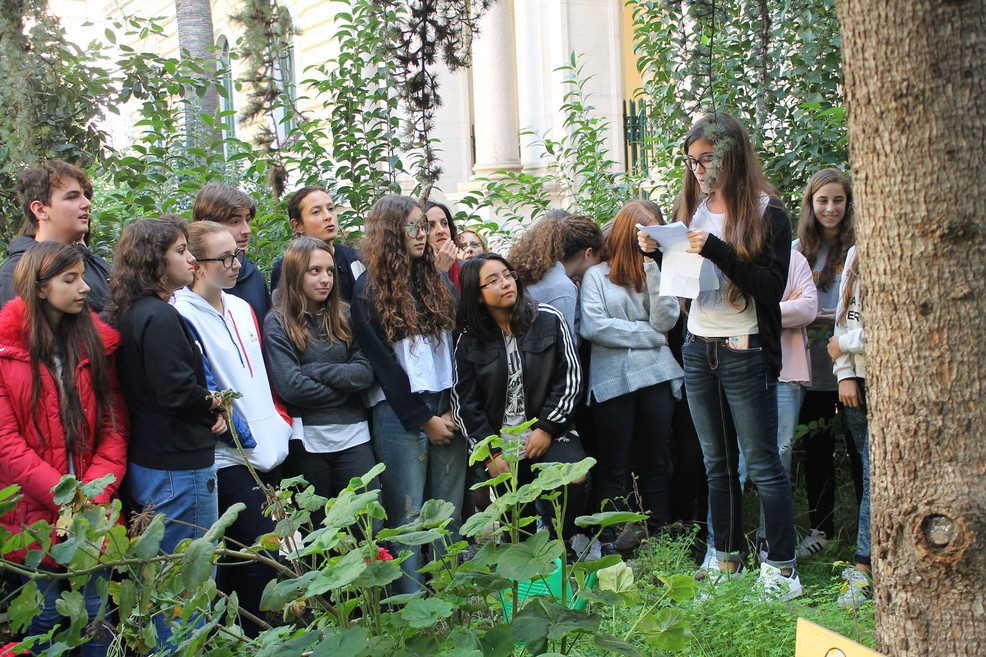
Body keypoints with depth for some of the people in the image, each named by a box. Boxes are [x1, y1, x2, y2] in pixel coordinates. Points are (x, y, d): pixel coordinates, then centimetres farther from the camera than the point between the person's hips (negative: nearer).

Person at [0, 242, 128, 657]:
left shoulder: (95, 342, 5)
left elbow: (114, 425, 2)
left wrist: (95, 494, -11)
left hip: (93, 513, 3)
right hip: (35, 514, -3)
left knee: (96, 616, 9)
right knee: (46, 619, 10)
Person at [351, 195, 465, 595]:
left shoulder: (439, 282, 13)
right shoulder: (370, 290, -2)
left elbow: (458, 347, 10)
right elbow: (381, 362, -5)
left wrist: (452, 410, -1)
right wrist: (424, 419, -7)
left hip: (447, 409, 5)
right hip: (399, 414, -4)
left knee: (450, 513, 6)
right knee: (408, 517, -2)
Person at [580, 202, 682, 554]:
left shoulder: (655, 272, 14)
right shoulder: (597, 275, 2)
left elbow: (665, 320, -1)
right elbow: (593, 326, -11)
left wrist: (652, 267, -6)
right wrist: (648, 334, -6)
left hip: (656, 376, 4)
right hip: (613, 380, -4)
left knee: (654, 464, 9)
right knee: (613, 468, 2)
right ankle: (607, 544, 8)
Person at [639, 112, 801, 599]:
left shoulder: (767, 213, -8)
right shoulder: (693, 208, 9)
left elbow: (772, 287, -15)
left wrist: (718, 251, -23)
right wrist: (657, 253, -4)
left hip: (745, 353, -6)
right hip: (698, 351, 6)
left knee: (762, 464, -1)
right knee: (716, 462, 13)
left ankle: (781, 566, 9)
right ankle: (728, 558, 23)